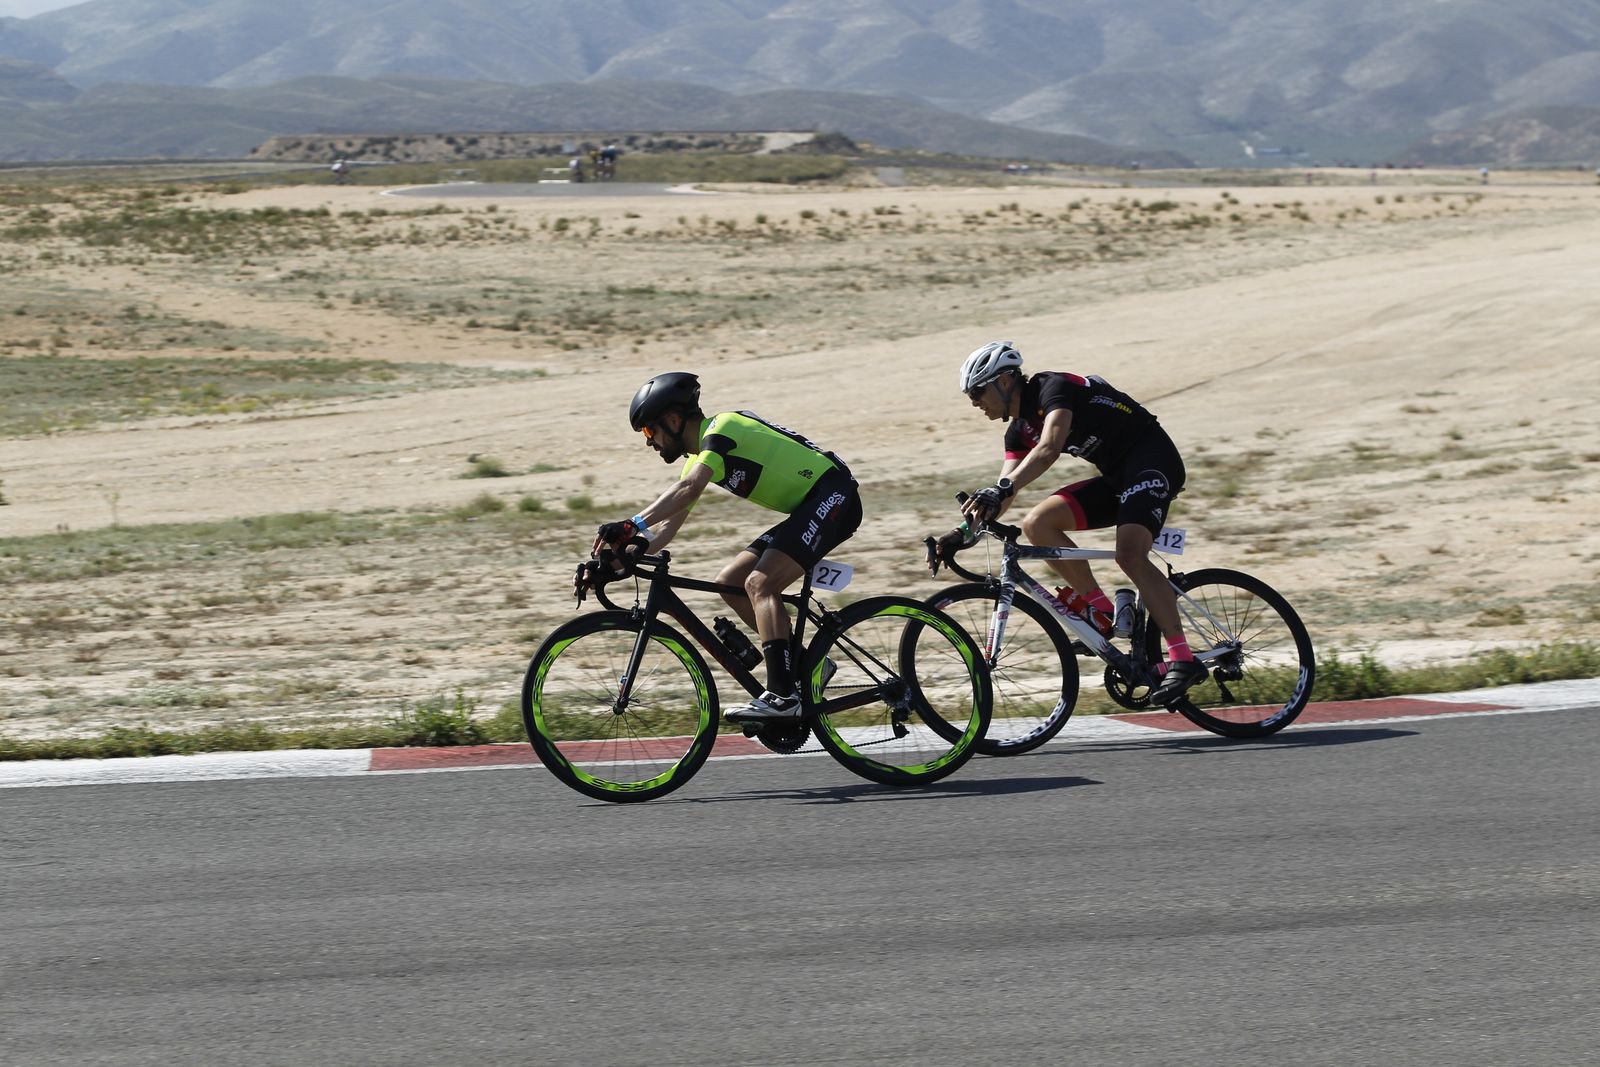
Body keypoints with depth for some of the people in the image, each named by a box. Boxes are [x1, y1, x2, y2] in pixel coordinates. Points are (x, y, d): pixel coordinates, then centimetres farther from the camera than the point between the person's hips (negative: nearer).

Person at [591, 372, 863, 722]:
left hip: (832, 496, -10)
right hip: (806, 508, 10)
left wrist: (632, 526, -41)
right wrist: (632, 550, -7)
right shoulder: (699, 455, 15)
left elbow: (689, 490, -32)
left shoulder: (721, 429, -15)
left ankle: (783, 696, -30)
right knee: (729, 583, 4)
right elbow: (669, 524, 10)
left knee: (760, 584, -23)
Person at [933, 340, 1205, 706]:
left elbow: (1049, 448, -34)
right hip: (1116, 477, 9)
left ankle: (1181, 659, -28)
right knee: (1037, 523, -8)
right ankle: (1101, 609, -1)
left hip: (1153, 461, -9)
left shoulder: (1053, 388, -16)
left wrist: (1002, 489, -46)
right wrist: (967, 532, -4)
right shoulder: (1020, 428, 11)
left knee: (1130, 554, -29)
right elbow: (1005, 494, 10)